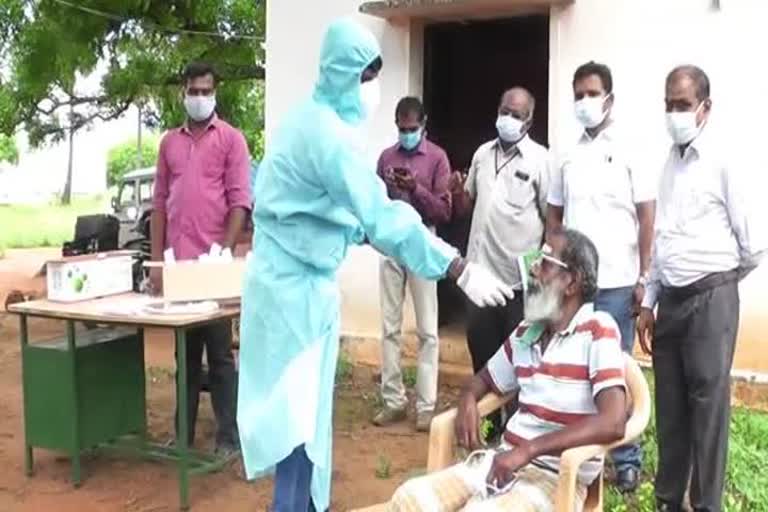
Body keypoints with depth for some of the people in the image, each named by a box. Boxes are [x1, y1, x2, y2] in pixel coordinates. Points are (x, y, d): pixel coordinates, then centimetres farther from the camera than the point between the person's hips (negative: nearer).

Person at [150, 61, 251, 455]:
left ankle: (228, 437, 8)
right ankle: (184, 432, 21)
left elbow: (240, 201, -6)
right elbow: (160, 202, 13)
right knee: (185, 353, 12)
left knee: (219, 353, 1)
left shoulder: (231, 138, 1)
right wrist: (157, 259, 7)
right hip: (176, 262, 4)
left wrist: (223, 252, -14)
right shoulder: (169, 142, 14)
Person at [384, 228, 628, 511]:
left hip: (555, 480, -6)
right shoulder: (526, 332, 11)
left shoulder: (597, 330, -10)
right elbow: (486, 378, 27)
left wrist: (528, 449, -24)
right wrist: (467, 400, 2)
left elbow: (613, 423, -22)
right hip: (504, 461, 7)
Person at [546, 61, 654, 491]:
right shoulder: (568, 157, 11)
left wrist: (644, 278, -8)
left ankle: (627, 459, 17)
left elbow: (647, 218, -3)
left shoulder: (630, 151, -1)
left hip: (615, 283, -4)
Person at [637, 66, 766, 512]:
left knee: (707, 404, 0)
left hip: (710, 298, -6)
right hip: (671, 298, 7)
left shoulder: (724, 161, -8)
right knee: (670, 405, 13)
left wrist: (720, 282, 7)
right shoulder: (672, 161, 13)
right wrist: (649, 302, 13)